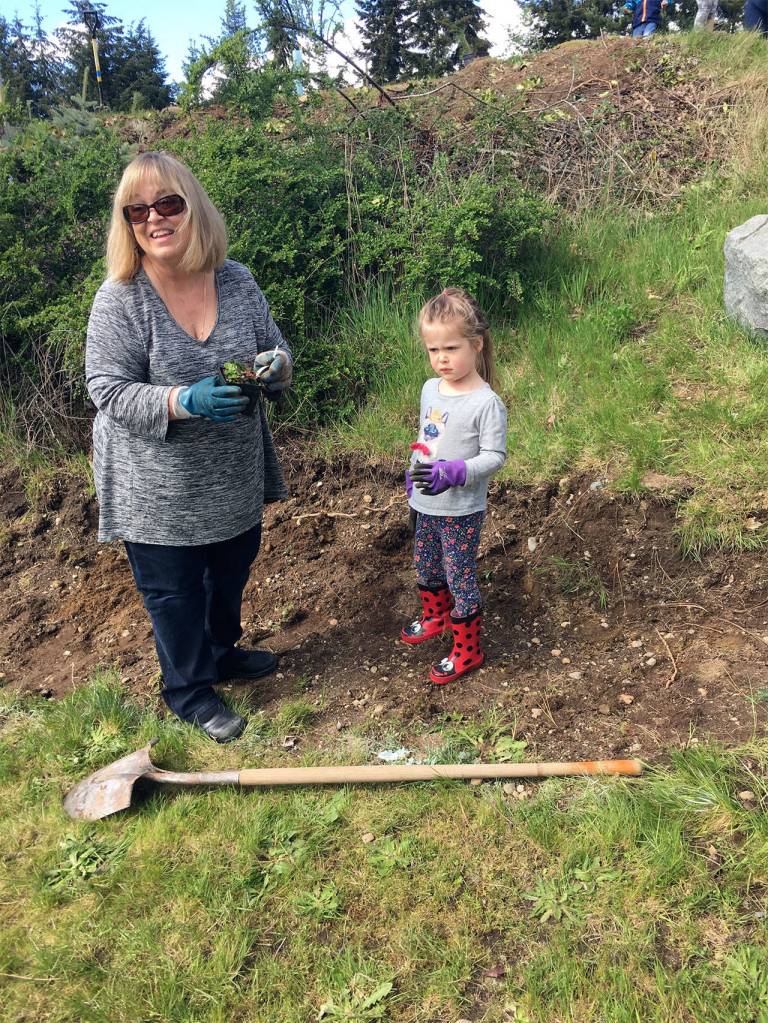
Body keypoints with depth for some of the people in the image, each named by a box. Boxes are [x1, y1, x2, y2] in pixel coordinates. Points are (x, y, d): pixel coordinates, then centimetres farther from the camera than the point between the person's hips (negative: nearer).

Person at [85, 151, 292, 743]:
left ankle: (222, 652, 50)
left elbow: (275, 351, 7)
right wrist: (183, 401, -32)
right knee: (174, 589, 10)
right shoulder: (120, 299, -17)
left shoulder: (237, 282, -4)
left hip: (235, 475, 5)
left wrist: (276, 364, -18)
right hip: (160, 489, -4)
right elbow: (108, 389, -16)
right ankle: (190, 689, 34)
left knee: (232, 571, 23)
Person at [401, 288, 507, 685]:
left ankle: (467, 651, 21)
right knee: (426, 566, 24)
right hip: (426, 504, 8)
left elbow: (494, 456, -20)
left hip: (461, 510, -7)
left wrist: (453, 472, -32)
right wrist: (413, 471, 19)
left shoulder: (486, 403, -21)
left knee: (460, 576, 4)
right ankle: (436, 617, 50)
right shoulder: (430, 389, 1)